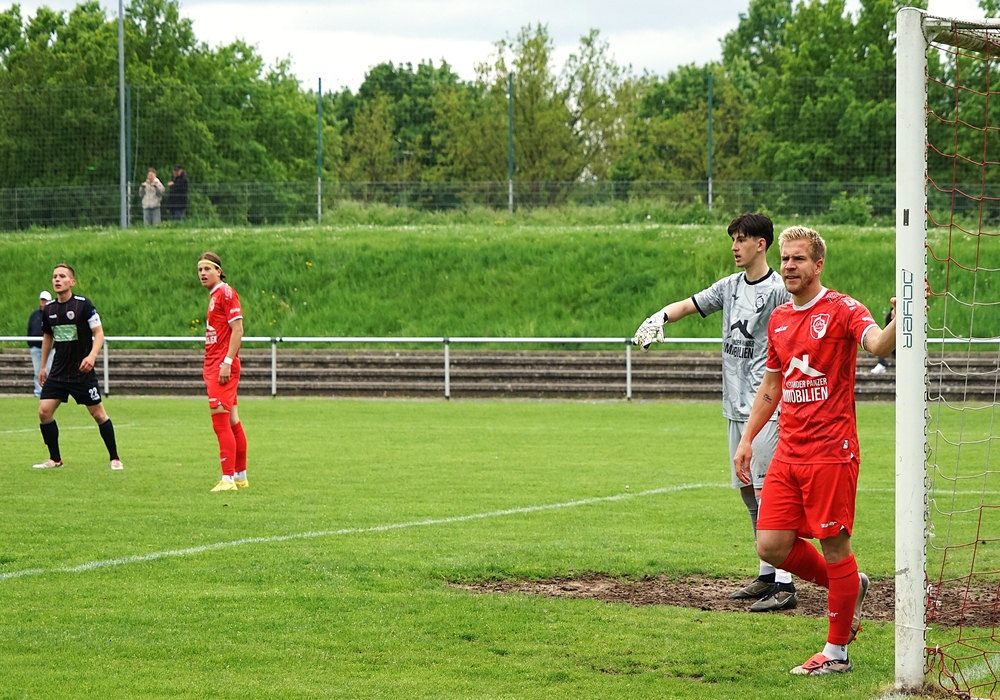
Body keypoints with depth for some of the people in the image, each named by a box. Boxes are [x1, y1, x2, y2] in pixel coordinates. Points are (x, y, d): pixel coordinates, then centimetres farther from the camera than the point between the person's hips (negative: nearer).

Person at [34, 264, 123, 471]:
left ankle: (114, 459, 12)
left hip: (82, 372, -5)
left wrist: (92, 356, -26)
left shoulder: (83, 305, -11)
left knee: (98, 414, -1)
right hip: (58, 372, 5)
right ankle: (55, 459, 7)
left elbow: (99, 333, -10)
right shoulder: (49, 309, 4)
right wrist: (43, 366, 19)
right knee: (44, 411, -6)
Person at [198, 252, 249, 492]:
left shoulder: (226, 293, -10)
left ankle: (228, 478, -12)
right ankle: (240, 476, 18)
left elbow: (237, 329, -16)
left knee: (221, 420, -12)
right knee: (231, 422, 12)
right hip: (213, 367, 10)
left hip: (223, 367, -10)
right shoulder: (214, 295, 18)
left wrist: (227, 362, -21)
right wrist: (210, 368, 17)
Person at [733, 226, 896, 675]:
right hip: (788, 453, 7)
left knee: (834, 546, -2)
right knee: (772, 546, 2)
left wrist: (899, 321, -48)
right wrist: (747, 440, 20)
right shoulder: (779, 320, 14)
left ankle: (836, 652, 8)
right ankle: (847, 586, 27)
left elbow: (878, 345, -27)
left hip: (831, 452, -7)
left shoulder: (842, 310, -7)